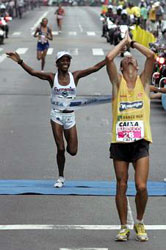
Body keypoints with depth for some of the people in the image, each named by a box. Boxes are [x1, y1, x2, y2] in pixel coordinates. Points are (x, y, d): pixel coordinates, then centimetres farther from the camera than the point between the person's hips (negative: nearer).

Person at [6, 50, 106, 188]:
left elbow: (95, 68, -5)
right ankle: (61, 177, 15)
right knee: (60, 149, -3)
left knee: (72, 151, -1)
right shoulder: (52, 77, -4)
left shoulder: (75, 76, -1)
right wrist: (20, 62, -27)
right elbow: (32, 72, -14)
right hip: (56, 115, -1)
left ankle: (67, 144, 37)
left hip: (70, 116, 1)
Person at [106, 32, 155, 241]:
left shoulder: (143, 81, 8)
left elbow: (151, 56, -6)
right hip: (119, 142, 1)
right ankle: (124, 227, 15)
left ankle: (140, 223, 13)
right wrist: (123, 42, 7)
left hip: (140, 141, 0)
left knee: (141, 186, -9)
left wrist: (133, 43, 7)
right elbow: (109, 58, -7)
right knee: (121, 186, 3)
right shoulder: (117, 82, 8)